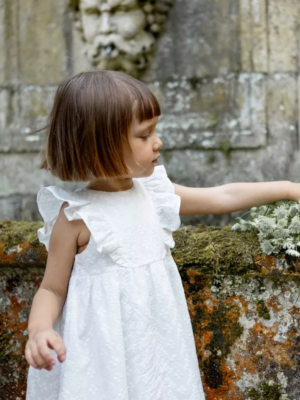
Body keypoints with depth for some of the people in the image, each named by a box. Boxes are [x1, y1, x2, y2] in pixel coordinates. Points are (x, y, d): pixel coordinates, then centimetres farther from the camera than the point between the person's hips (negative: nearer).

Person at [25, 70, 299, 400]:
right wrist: (39, 329, -27)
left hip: (157, 342, 5)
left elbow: (223, 197, 11)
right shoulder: (76, 216, -14)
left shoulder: (154, 192, 1)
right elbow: (53, 288, -7)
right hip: (103, 355, -5)